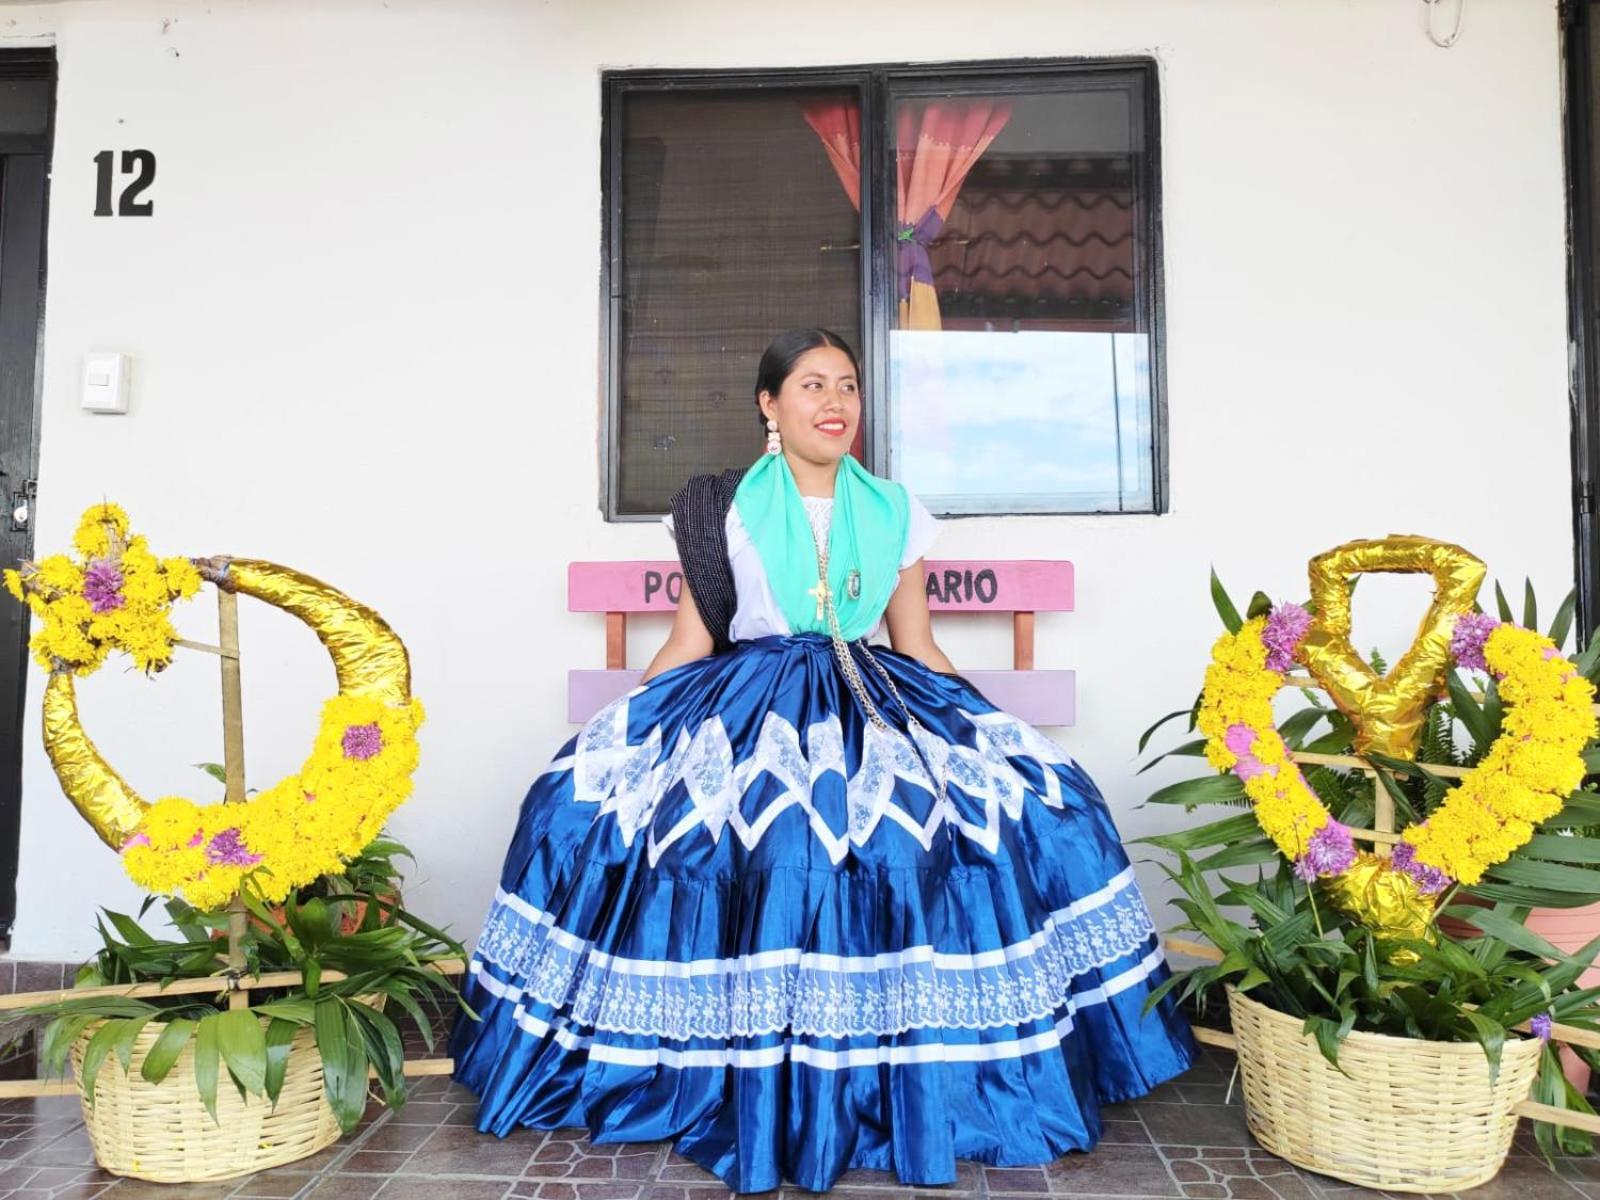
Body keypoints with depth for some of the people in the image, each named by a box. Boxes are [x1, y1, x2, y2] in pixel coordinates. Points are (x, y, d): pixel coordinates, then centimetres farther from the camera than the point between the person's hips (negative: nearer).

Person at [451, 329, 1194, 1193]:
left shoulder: (893, 513, 11)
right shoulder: (727, 509, 5)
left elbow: (917, 646, 14)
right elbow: (691, 642, 5)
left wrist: (985, 727, 9)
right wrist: (617, 734, -1)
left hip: (876, 704, 2)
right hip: (745, 710, -1)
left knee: (1016, 794, -15)